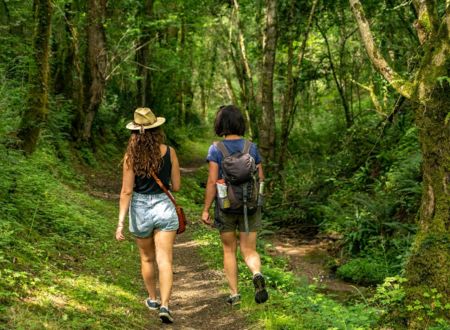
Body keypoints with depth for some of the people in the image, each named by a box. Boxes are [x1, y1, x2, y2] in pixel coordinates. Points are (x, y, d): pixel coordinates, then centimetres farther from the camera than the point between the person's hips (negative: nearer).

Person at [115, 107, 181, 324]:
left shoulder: (131, 156, -8)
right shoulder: (169, 152, -6)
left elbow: (126, 191, -11)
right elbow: (176, 186, 0)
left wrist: (120, 222, -9)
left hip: (140, 210, 1)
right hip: (164, 208, -1)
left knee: (147, 259, 20)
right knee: (165, 261, -1)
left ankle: (153, 299, 36)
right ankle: (164, 305, -15)